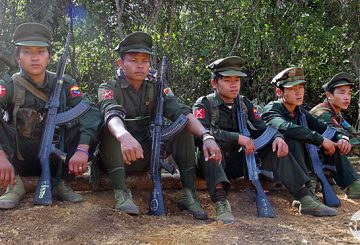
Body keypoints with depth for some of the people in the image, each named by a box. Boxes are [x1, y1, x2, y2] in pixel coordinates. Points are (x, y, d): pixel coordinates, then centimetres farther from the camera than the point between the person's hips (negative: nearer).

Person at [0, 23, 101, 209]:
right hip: (20, 160, -2)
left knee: (85, 124, -20)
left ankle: (58, 182, -8)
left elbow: (90, 112, -21)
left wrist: (82, 149, -38)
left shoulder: (64, 84, -5)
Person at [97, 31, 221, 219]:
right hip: (118, 158, -3)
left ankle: (189, 195, -18)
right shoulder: (109, 89, -8)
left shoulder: (157, 88, 2)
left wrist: (206, 136, -36)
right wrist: (125, 136, -57)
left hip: (147, 156, 3)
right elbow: (112, 114, -33)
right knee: (111, 129, -30)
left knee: (183, 127, -14)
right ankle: (122, 194, -34)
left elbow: (181, 112, -16)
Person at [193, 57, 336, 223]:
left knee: (277, 147, -8)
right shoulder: (204, 104, -6)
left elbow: (261, 129, 4)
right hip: (213, 164, -5)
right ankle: (220, 201, -49)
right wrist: (237, 138, -30)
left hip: (238, 162, 5)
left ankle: (306, 199, -15)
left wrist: (277, 137, -19)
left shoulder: (244, 104, 10)